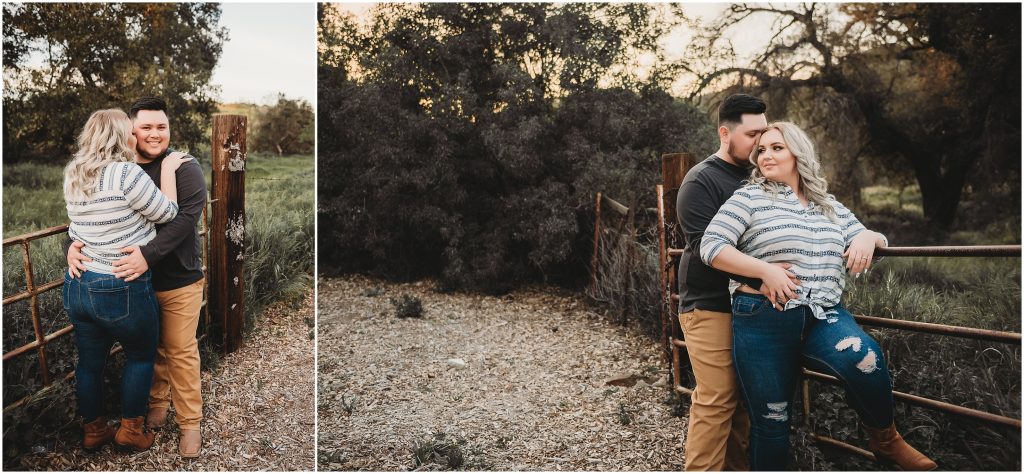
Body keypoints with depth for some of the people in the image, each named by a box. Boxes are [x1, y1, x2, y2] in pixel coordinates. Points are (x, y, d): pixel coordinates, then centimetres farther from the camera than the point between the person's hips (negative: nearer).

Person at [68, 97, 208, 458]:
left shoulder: (184, 168, -13)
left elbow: (186, 216, -24)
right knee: (149, 348, 18)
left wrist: (149, 254, -33)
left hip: (179, 281, -4)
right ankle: (156, 404, 39)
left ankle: (190, 422, 18)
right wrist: (74, 243, -14)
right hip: (135, 279, 4)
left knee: (181, 352, 6)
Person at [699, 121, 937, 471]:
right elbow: (710, 247, -8)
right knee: (771, 422, 1)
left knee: (865, 360, -29)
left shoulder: (830, 205, 16)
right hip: (764, 321, -3)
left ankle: (884, 439, -1)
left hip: (823, 317, 3)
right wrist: (765, 269, -18)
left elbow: (873, 239, 24)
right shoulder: (750, 197, 1)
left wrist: (868, 237, -1)